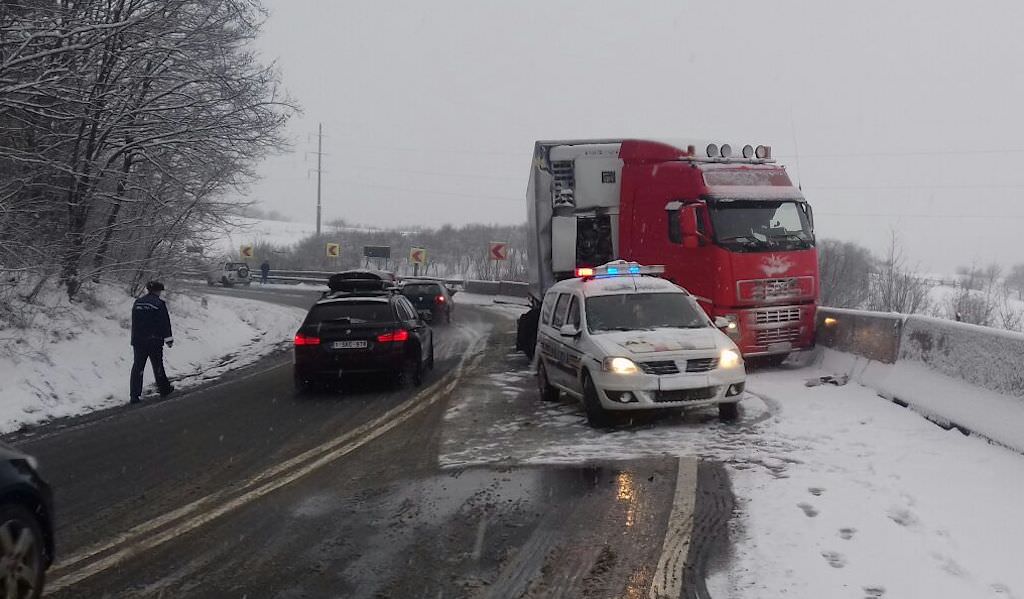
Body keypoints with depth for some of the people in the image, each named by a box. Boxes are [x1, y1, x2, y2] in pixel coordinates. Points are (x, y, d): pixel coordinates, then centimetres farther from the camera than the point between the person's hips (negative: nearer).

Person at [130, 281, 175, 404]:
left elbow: (134, 322, 16)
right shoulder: (159, 303, -9)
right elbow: (165, 323, -10)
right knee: (157, 365, 10)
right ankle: (164, 389, 25)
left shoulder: (138, 302, 9)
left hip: (138, 341, 4)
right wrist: (169, 339, -3)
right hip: (154, 341, -4)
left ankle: (135, 396, -3)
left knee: (137, 366, 3)